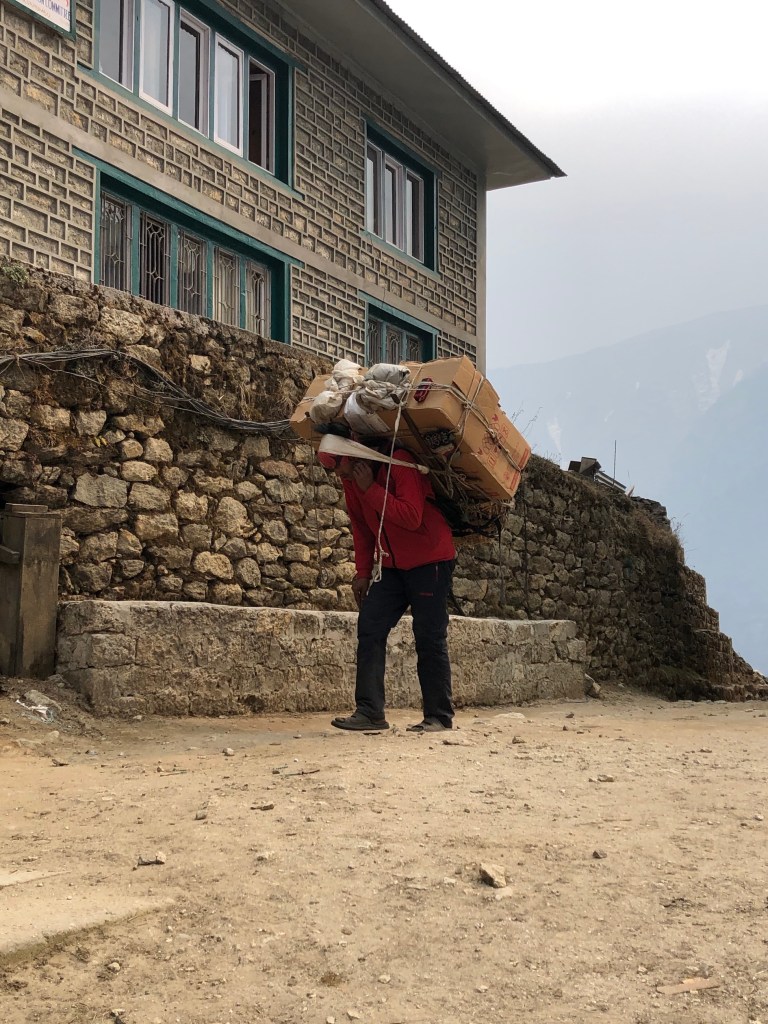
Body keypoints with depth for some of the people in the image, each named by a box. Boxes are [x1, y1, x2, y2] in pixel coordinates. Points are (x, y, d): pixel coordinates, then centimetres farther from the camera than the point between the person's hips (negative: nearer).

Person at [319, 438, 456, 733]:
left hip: (430, 561, -7)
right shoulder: (352, 479, 0)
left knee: (430, 639, -6)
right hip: (393, 566, 7)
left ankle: (439, 717, 1)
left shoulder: (400, 463, -21)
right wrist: (363, 572, 9)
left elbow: (411, 517, -31)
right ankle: (370, 712, -6)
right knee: (369, 629, -5)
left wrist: (371, 488, -28)